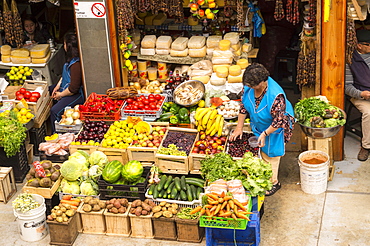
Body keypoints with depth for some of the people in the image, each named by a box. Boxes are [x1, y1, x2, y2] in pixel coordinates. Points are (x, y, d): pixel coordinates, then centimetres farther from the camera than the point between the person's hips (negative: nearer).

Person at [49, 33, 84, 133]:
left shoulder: (76, 64, -30)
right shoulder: (71, 59, 2)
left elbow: (73, 89, -28)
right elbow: (65, 74, 20)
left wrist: (60, 95, -12)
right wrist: (58, 86, 8)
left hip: (76, 95, -12)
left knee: (55, 111, -25)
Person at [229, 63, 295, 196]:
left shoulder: (276, 96, -40)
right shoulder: (248, 87, -21)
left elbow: (279, 120, -30)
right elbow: (243, 106, -5)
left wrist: (265, 134, -24)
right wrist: (239, 128, -1)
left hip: (274, 128, -6)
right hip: (259, 125, 6)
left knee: (271, 154, 10)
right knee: (262, 151, 21)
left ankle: (273, 182, 30)